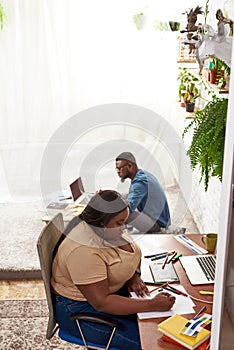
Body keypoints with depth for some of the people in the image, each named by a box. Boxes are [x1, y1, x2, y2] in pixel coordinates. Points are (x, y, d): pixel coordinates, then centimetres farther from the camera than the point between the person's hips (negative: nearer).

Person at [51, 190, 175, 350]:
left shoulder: (111, 230, -6)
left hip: (113, 288, 8)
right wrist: (152, 305, -34)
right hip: (81, 307, -8)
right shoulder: (83, 252, -33)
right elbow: (101, 302, -33)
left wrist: (134, 275, -9)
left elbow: (133, 253, 12)